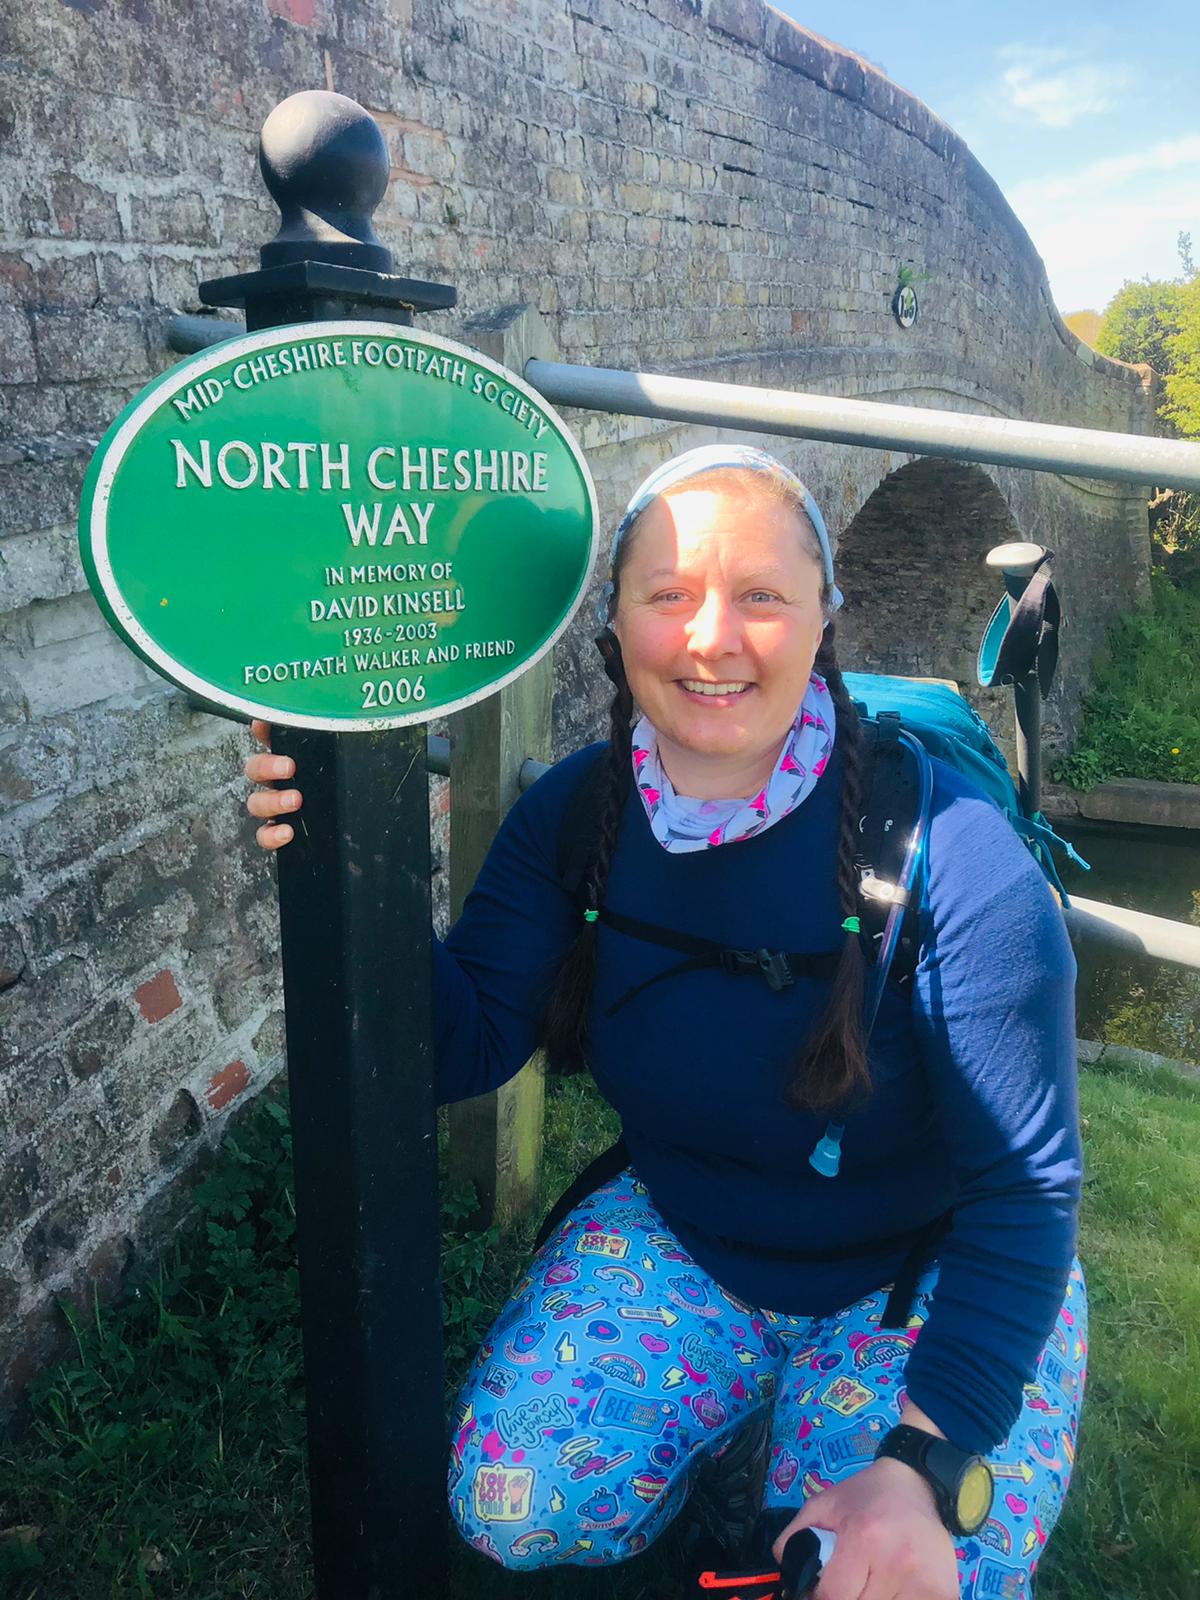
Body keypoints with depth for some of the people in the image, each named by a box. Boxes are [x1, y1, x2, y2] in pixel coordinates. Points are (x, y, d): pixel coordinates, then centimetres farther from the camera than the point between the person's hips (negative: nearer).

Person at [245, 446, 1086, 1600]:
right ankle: (739, 1448, 18)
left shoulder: (949, 852, -26)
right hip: (681, 1242, 3)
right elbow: (460, 1047, -11)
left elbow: (1024, 1185, -20)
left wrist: (925, 1464, -28)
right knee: (510, 1506, -11)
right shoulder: (576, 813, -13)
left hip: (927, 1279, -2)